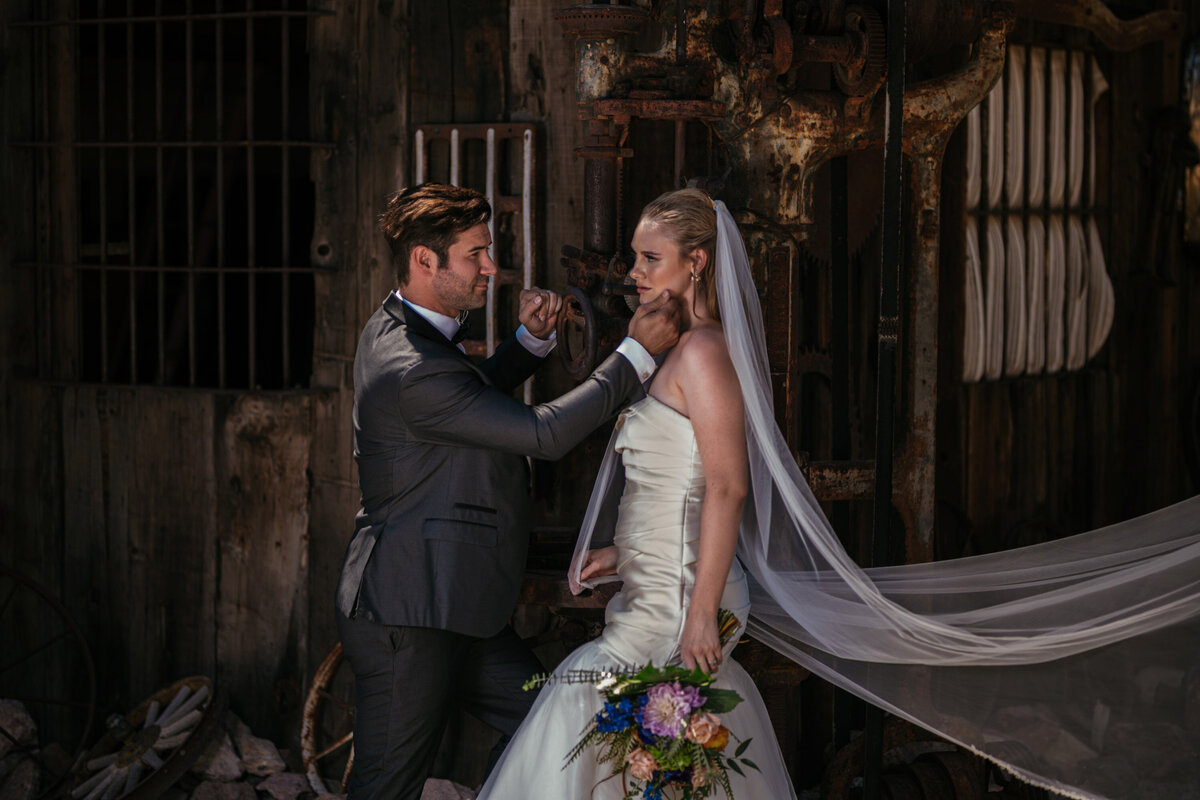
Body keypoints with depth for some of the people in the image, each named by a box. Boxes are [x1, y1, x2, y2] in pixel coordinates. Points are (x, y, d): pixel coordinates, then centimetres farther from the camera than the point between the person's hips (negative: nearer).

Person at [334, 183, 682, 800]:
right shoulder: (413, 371, -24)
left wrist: (531, 340, 6)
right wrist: (638, 352, -18)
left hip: (453, 610, 10)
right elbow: (544, 434, -23)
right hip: (407, 619, -10)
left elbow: (480, 394, 26)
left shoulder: (394, 328, 9)